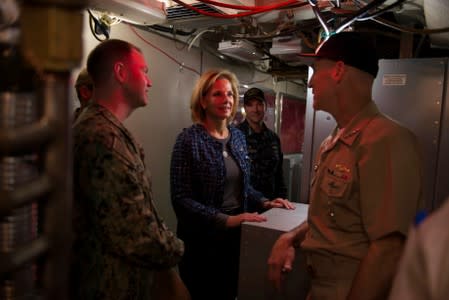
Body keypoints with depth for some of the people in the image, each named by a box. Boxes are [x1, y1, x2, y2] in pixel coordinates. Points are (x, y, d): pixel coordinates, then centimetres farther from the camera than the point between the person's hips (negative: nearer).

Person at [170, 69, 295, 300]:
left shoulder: (238, 136, 5)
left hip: (237, 235, 6)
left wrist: (264, 202, -1)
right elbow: (181, 199, -19)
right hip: (202, 238, -6)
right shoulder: (189, 139, -15)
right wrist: (227, 220, -25)